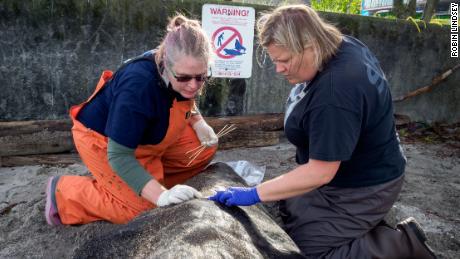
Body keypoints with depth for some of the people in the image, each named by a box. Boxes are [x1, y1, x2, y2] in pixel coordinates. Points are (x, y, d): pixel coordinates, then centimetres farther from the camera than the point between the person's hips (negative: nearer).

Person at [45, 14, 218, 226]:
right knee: (142, 207, -12)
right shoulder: (138, 88, -40)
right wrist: (161, 195, -41)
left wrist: (198, 123, -9)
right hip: (101, 140, -7)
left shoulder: (185, 70, -18)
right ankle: (63, 192, 5)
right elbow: (119, 156, -35)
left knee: (206, 148, -5)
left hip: (148, 137, 7)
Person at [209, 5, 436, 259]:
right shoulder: (343, 45, -6)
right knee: (289, 211, 18)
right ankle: (367, 227, 17)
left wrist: (255, 194, -27)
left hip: (360, 189, -10)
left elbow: (320, 172, -32)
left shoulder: (334, 95, -36)